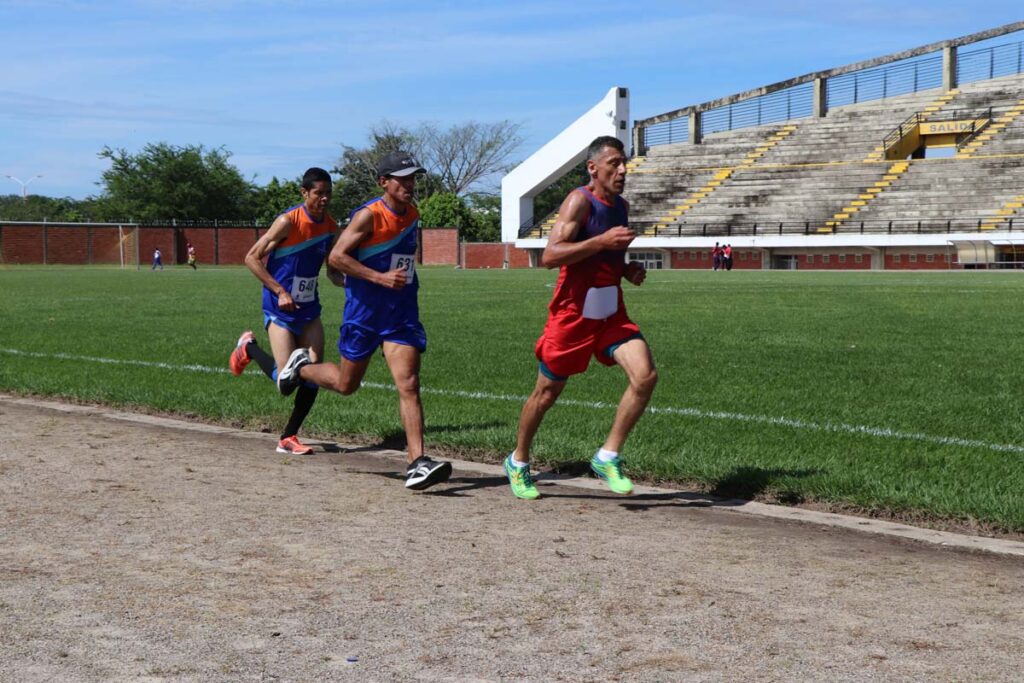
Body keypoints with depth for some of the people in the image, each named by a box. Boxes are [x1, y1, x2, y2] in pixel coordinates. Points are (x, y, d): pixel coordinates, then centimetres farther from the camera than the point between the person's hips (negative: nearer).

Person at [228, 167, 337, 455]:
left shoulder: (330, 226, 4)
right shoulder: (288, 221, -16)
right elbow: (252, 258, -14)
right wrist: (280, 291, -21)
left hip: (309, 308, 6)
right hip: (280, 310, -6)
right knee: (287, 383, -12)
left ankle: (288, 438, 12)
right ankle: (249, 348, 15)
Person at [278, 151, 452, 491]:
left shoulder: (412, 215, 8)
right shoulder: (369, 216, -14)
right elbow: (335, 258, -19)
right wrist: (380, 278, -25)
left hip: (401, 313, 4)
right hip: (363, 312, -4)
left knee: (408, 385, -11)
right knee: (346, 384, 12)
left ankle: (417, 462, -16)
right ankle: (301, 366, 43)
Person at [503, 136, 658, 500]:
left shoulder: (621, 206, 9)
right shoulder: (580, 201, -15)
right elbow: (549, 256, -27)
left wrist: (629, 270, 6)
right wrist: (602, 240, -32)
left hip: (611, 314, 6)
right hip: (572, 315, -6)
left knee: (645, 376, -16)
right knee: (547, 392, 8)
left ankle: (608, 457, -3)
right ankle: (518, 462, 31)